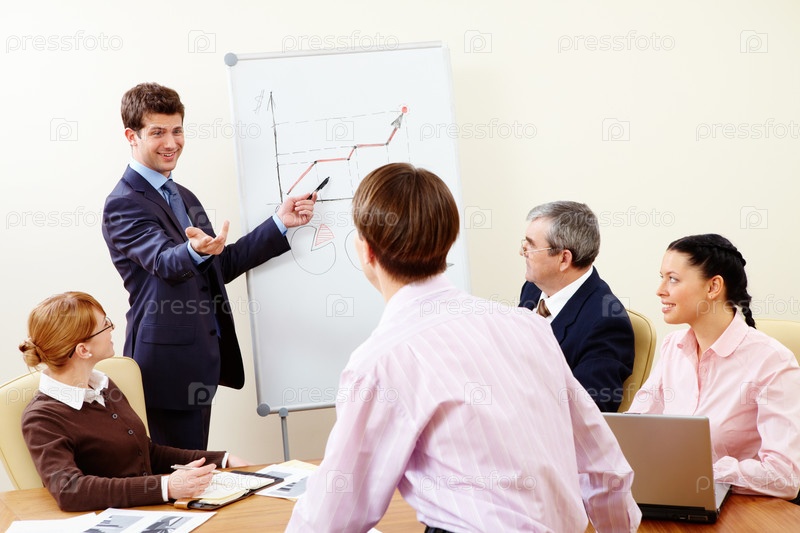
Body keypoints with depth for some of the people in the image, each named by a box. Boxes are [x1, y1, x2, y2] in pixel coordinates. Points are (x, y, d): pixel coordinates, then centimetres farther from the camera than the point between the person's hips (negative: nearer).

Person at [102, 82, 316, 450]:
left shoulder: (183, 197, 16)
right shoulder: (123, 204, -12)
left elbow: (221, 265, 15)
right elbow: (165, 261, -28)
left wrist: (280, 222, 8)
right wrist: (196, 250, -51)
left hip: (201, 356, 9)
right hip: (167, 361, -9)